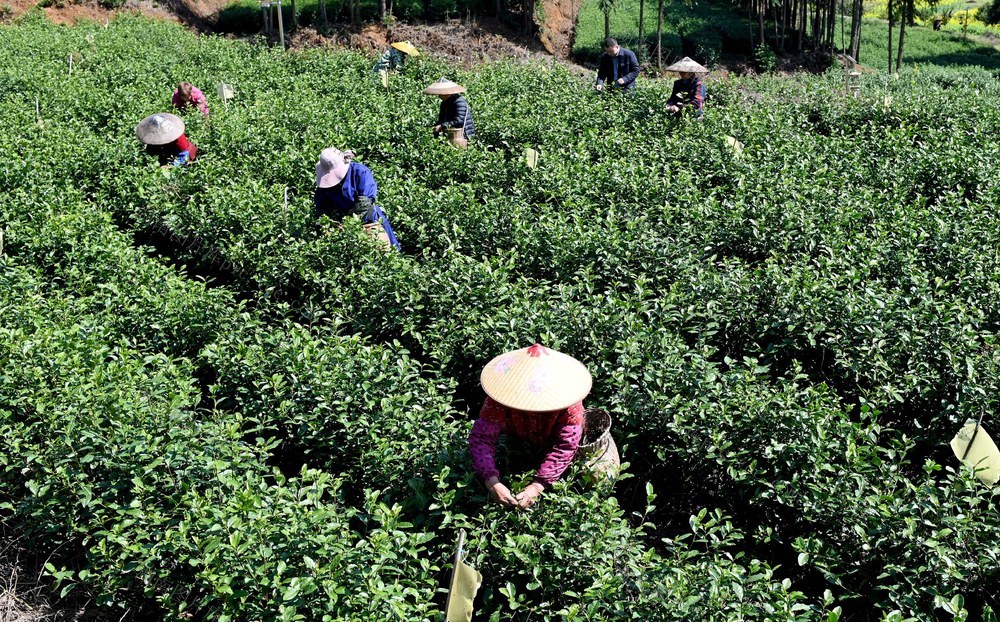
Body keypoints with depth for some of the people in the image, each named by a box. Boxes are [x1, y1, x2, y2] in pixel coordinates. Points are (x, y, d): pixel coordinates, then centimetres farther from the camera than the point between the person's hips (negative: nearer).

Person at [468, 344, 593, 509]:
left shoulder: (568, 401, -40)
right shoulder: (501, 397, -38)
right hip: (519, 444, 1)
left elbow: (565, 446, -39)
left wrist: (537, 486, -48)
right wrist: (492, 482, -55)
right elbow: (482, 438, -40)